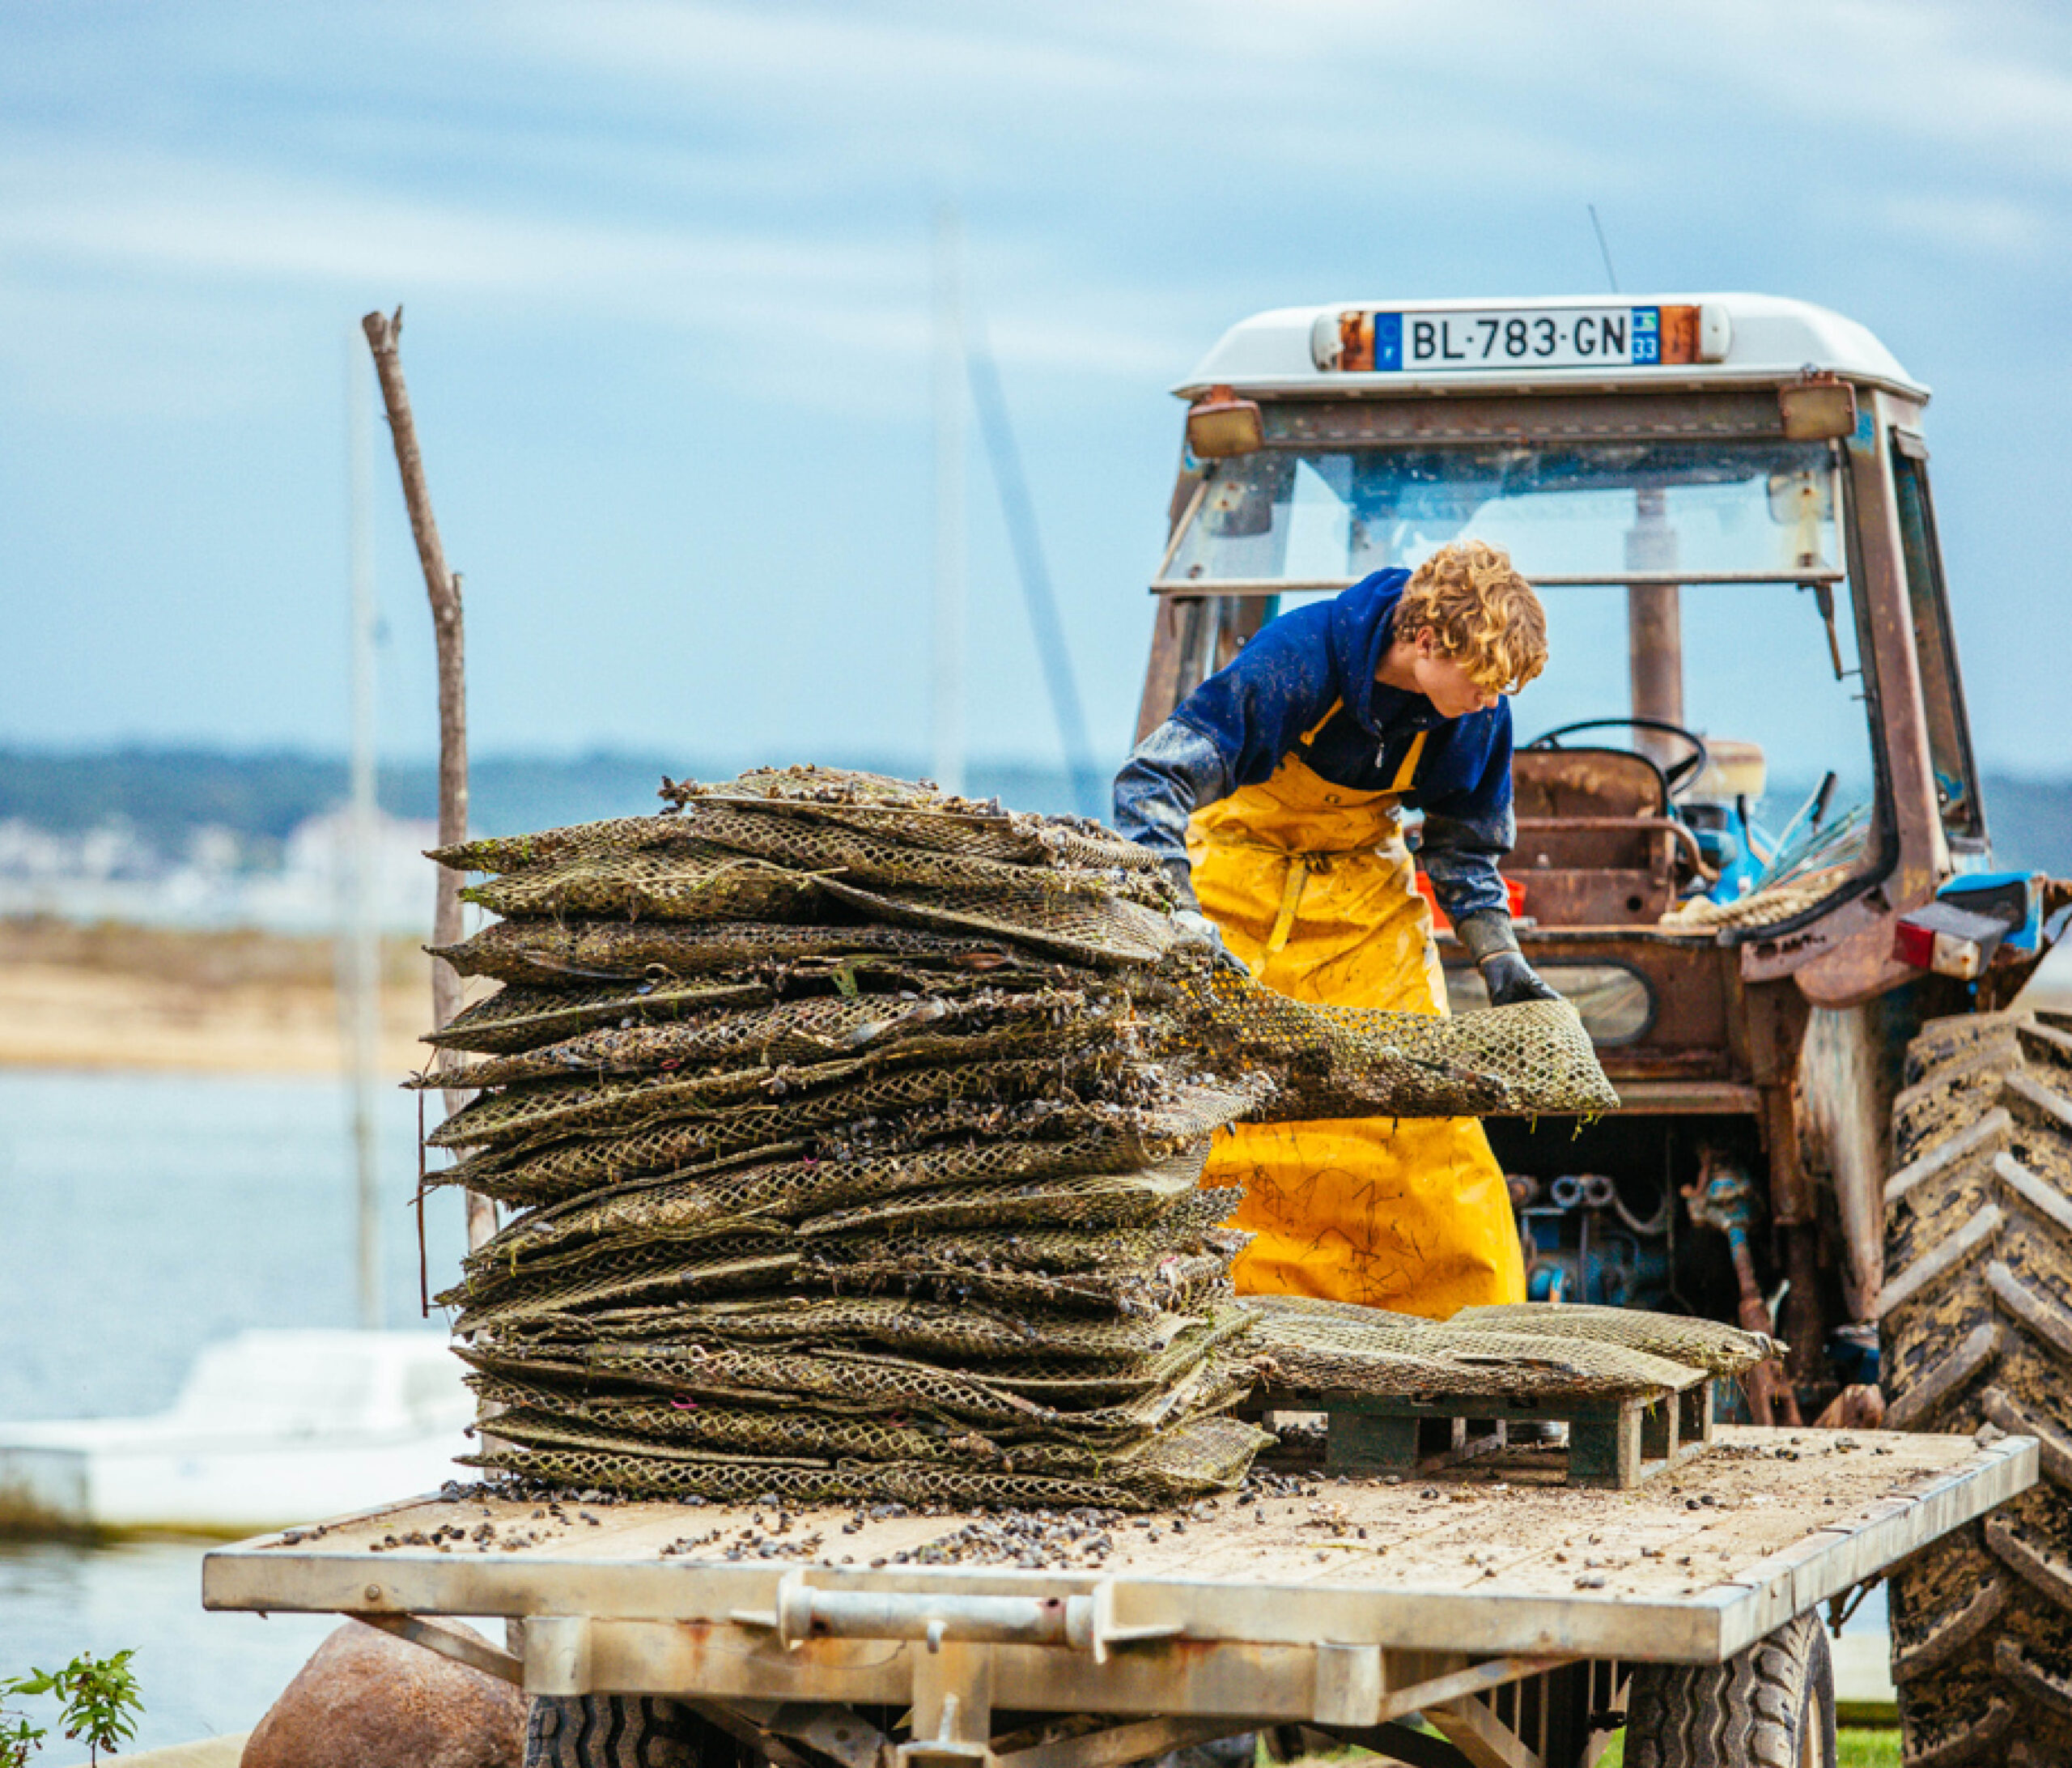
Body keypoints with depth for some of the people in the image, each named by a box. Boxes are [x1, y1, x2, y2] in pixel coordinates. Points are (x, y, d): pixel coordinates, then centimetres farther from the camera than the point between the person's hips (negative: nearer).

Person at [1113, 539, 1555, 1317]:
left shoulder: (1476, 714, -15)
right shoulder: (1295, 660, -31)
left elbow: (1463, 847, 5)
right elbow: (1150, 783, -33)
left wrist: (1500, 960, -8)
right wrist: (1186, 927, -44)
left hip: (1366, 888, 3)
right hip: (1243, 884, -3)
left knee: (1425, 1103, -7)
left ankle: (1470, 1320, 1)